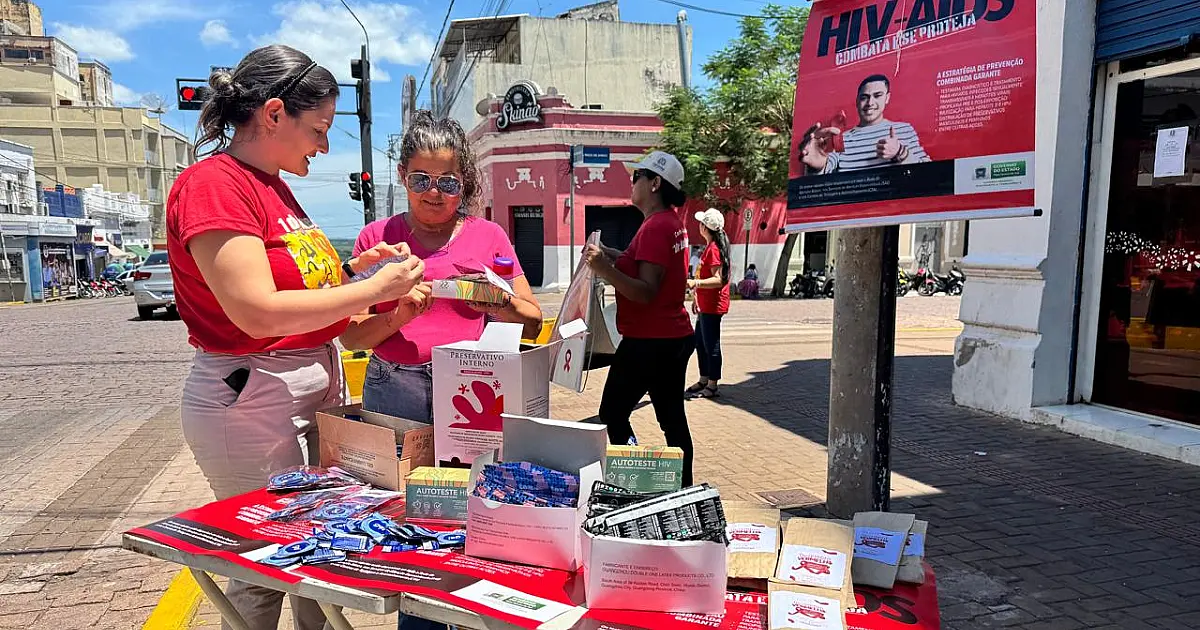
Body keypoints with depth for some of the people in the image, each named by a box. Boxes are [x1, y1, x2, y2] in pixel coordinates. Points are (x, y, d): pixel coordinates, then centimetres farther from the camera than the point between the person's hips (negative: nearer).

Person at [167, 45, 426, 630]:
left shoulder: (272, 186, 13)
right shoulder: (212, 183, -15)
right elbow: (259, 312, -23)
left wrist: (351, 268, 5)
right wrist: (373, 289, -18)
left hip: (316, 391, 9)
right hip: (253, 400, -9)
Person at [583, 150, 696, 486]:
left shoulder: (655, 226, -18)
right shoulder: (672, 221, 13)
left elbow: (646, 291, -24)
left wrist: (605, 271, -34)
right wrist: (613, 256, 15)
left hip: (648, 342, -10)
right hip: (675, 336, 10)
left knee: (612, 412, 1)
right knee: (672, 418, 14)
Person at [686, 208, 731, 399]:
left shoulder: (713, 249, -16)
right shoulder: (709, 247, 16)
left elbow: (718, 279, -23)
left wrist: (695, 283, -35)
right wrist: (697, 297, 23)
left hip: (713, 305, -11)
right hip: (705, 304, 11)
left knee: (711, 345, -4)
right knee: (700, 342, 16)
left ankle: (712, 386, 4)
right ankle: (704, 380, 27)